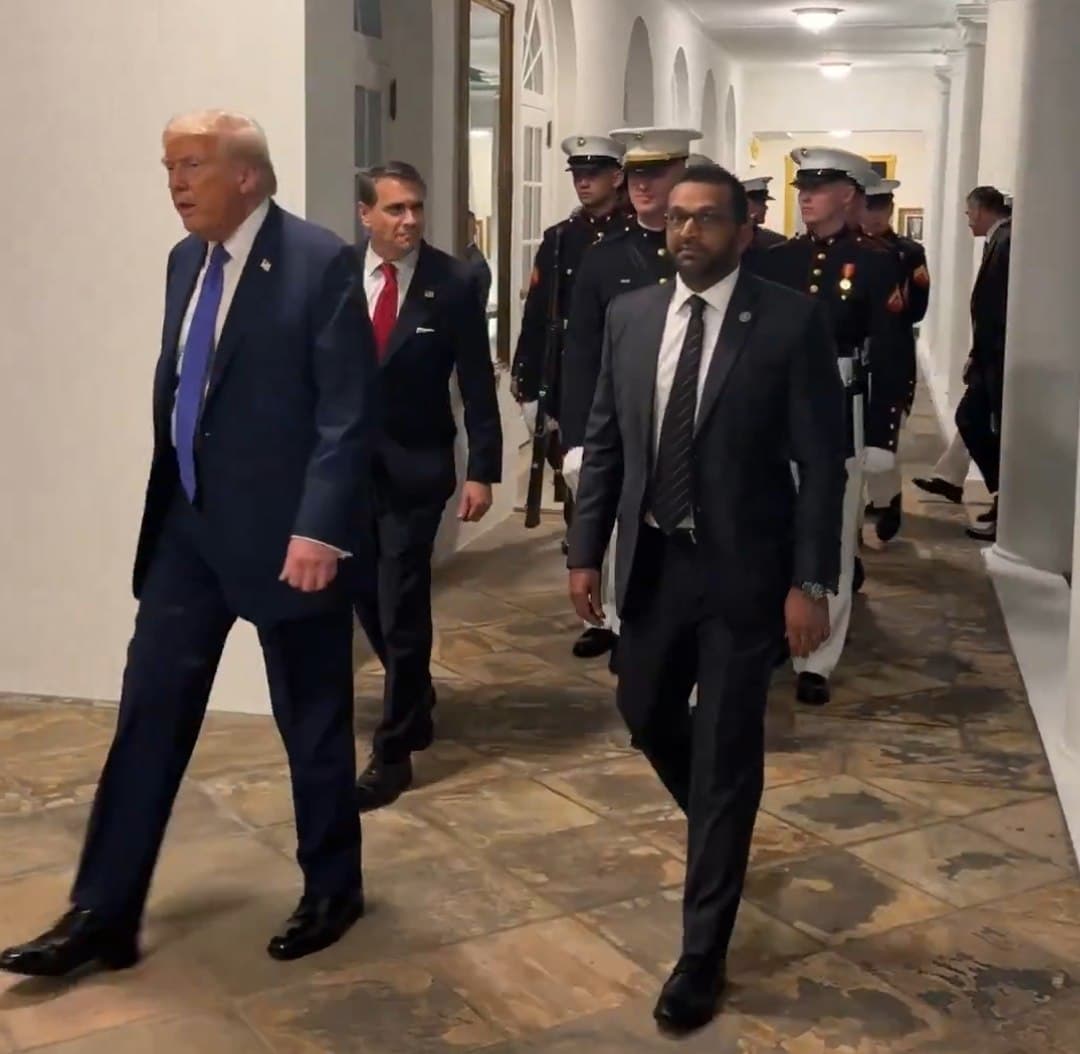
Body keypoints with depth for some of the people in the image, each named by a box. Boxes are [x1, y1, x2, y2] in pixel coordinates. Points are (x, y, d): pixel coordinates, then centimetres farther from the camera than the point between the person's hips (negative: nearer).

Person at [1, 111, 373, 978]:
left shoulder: (321, 263, -13)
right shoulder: (186, 261, 10)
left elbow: (346, 414, -16)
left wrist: (318, 529, -22)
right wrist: (169, 498, 14)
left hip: (282, 528, -7)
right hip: (188, 524, 7)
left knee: (313, 721, 8)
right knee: (149, 713, 7)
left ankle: (332, 891, 28)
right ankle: (102, 915, 16)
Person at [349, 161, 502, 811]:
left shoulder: (454, 283, -7)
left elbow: (477, 384, -5)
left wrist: (483, 470, -9)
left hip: (415, 467, -3)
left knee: (403, 606, -2)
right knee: (368, 597, 15)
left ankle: (393, 753, 10)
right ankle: (415, 699, 40)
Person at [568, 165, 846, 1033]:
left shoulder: (793, 320, -9)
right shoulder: (631, 316, 4)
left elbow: (822, 463, -10)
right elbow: (605, 442, 9)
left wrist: (811, 582, -14)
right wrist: (586, 551, 5)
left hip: (743, 569, -5)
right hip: (652, 561, 5)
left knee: (727, 753, 2)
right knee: (646, 716, 18)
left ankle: (703, 953, 16)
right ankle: (721, 824, 50)